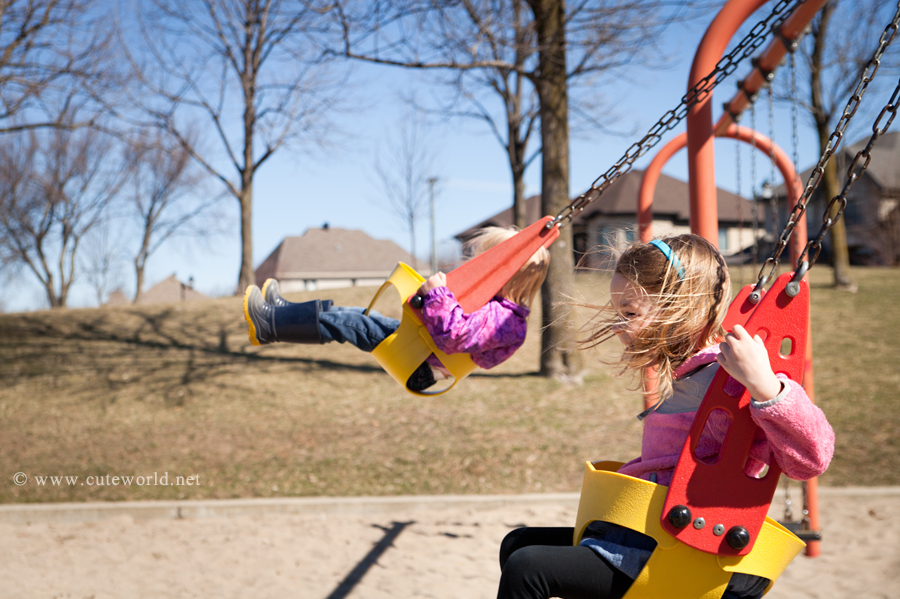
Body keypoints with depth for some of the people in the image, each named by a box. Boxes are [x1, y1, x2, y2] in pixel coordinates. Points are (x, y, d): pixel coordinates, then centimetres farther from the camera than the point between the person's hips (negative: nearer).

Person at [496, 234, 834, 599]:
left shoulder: (727, 380, -16)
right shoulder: (682, 377, 15)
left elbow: (811, 458, -29)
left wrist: (763, 386, -39)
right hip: (644, 536, 10)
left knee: (526, 568, -20)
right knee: (518, 544, 15)